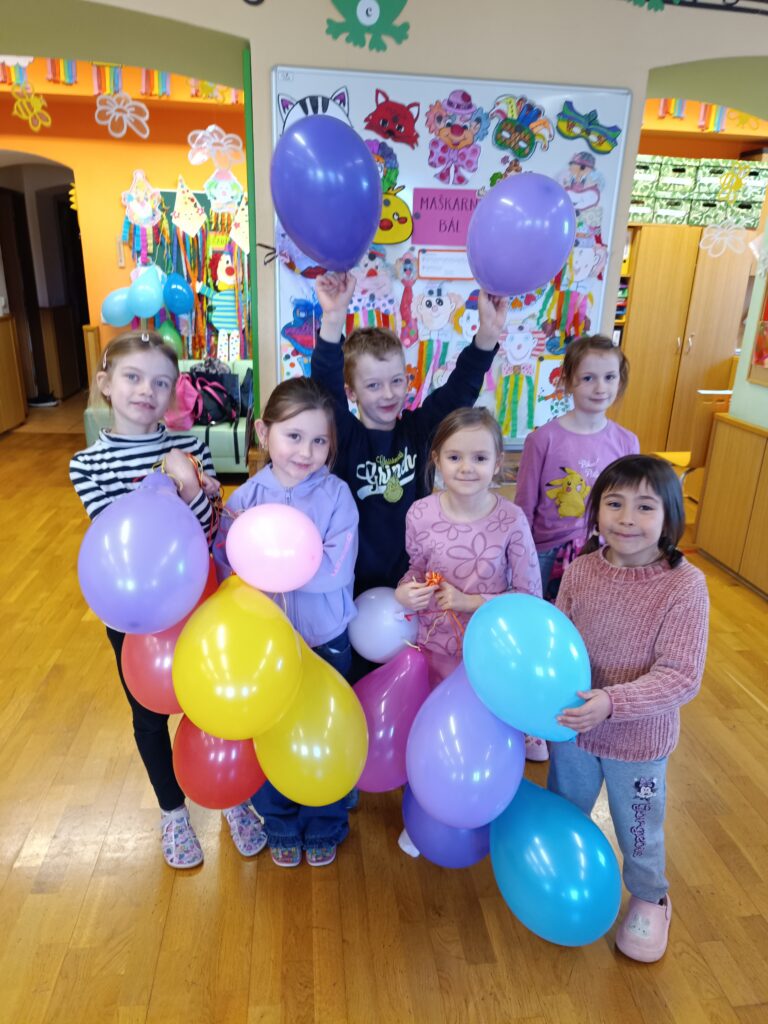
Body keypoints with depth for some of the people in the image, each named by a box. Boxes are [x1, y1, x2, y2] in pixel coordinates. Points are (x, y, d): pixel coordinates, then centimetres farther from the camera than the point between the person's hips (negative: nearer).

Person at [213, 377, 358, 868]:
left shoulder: (337, 495, -16)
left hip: (326, 641, -1)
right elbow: (225, 568, -12)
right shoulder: (245, 498, -11)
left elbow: (337, 570, -25)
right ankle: (280, 828, 47)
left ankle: (324, 828, 45)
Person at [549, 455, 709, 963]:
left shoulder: (685, 585, -23)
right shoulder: (581, 570, -13)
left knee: (639, 829, 23)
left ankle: (651, 899, 54)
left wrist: (612, 702, -34)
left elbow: (681, 676, -24)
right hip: (573, 725, 3)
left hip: (639, 739, -3)